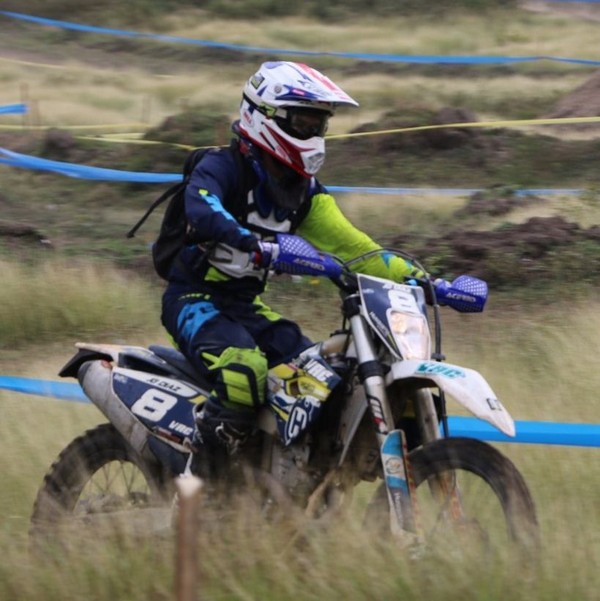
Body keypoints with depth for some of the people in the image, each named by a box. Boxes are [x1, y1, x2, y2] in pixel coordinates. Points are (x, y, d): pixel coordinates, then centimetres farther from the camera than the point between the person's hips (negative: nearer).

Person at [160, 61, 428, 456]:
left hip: (246, 305, 8)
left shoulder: (304, 189, 10)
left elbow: (349, 245, 8)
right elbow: (202, 213, -36)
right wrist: (261, 245, -54)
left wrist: (417, 278, -6)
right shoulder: (222, 167, -15)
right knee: (246, 368, -35)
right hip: (195, 300, -8)